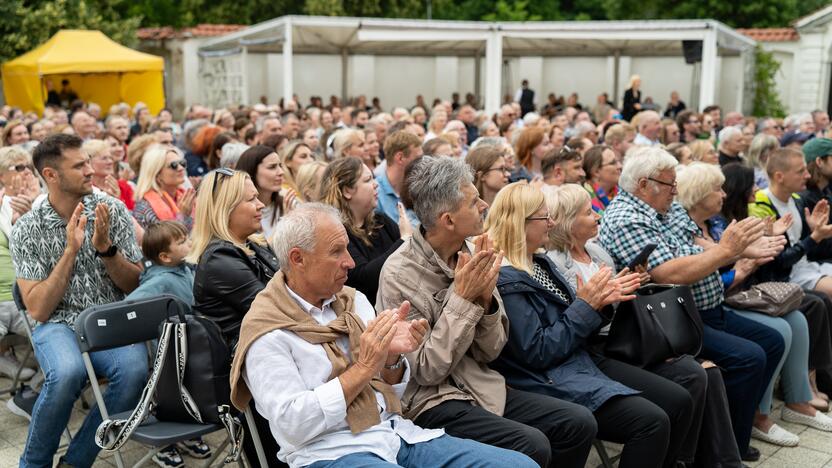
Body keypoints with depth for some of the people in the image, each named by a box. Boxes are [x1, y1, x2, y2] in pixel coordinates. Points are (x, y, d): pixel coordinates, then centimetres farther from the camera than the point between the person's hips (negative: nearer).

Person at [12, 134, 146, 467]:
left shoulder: (112, 210, 2)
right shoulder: (27, 229, -2)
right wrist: (71, 250, -16)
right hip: (59, 324, -1)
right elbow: (38, 309, -8)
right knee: (67, 372, -36)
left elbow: (135, 286, 3)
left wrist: (105, 247, -15)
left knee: (135, 369, -32)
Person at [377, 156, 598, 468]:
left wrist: (485, 298, -15)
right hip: (431, 401, -6)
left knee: (579, 423, -6)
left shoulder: (470, 255, 0)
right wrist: (462, 298, -21)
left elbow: (490, 351, 3)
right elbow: (429, 370, -17)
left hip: (482, 387, 6)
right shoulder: (399, 275, -16)